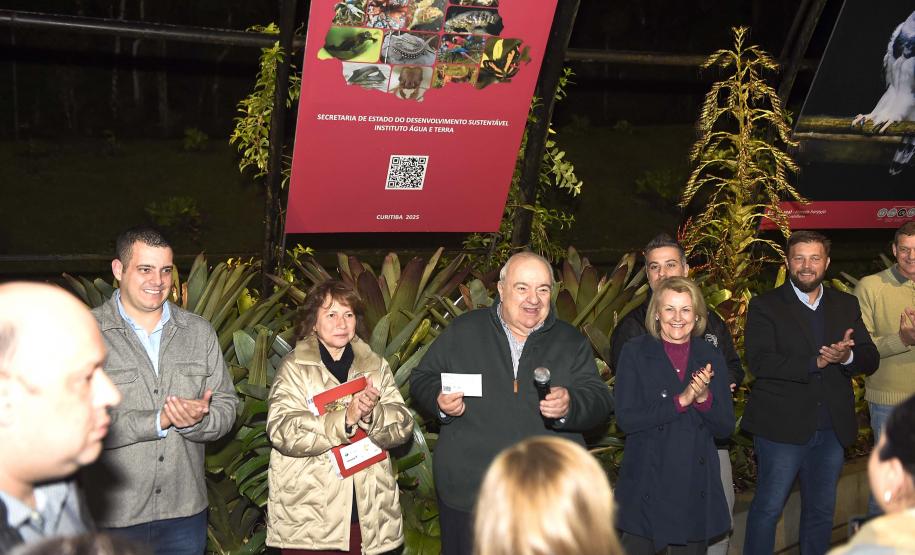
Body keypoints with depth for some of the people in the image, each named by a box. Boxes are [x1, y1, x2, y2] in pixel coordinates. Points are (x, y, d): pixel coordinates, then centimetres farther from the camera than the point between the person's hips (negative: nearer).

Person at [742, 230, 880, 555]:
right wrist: (815, 362, -23)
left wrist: (847, 357, -20)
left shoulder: (846, 305, 10)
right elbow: (760, 361, -17)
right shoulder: (765, 306, -4)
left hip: (832, 428, 5)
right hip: (782, 427, -4)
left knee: (822, 511, 16)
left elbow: (870, 360, 3)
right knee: (768, 507, 2)